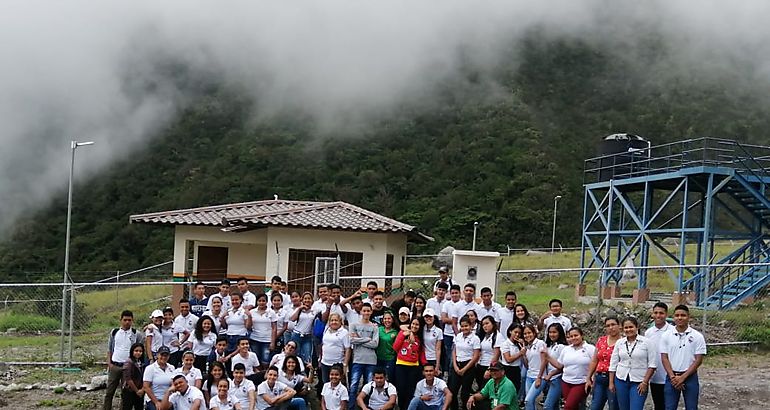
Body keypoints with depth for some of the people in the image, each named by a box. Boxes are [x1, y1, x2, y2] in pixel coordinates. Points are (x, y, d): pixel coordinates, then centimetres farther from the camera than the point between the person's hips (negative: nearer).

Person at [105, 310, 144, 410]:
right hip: (114, 366, 1)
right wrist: (109, 363, 2)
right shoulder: (114, 332, 5)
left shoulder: (136, 334, -1)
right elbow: (109, 349, 12)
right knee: (110, 391, 3)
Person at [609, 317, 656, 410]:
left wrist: (645, 382, -10)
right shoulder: (619, 343, 6)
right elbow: (613, 364, 11)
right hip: (621, 380, 4)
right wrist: (611, 382, 7)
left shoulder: (646, 342, -4)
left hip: (639, 383, -4)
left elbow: (652, 364, -5)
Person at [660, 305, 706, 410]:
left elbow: (698, 360, -6)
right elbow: (664, 358, 0)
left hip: (690, 377, -1)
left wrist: (683, 377, -12)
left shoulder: (697, 336, -3)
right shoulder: (666, 336, 2)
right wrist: (673, 377, -11)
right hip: (672, 377, 1)